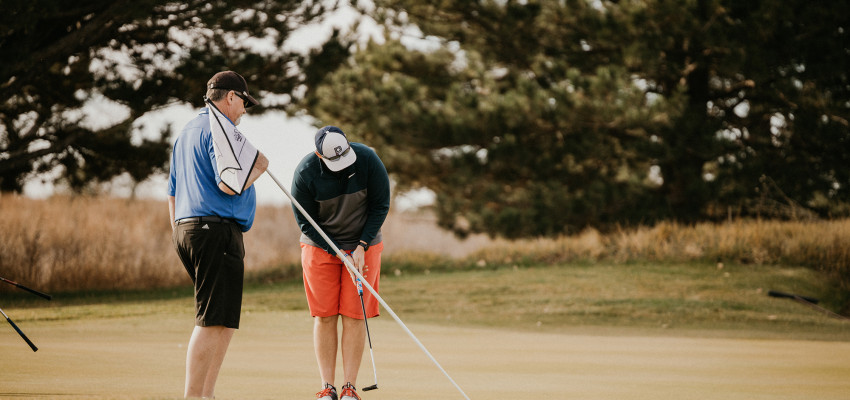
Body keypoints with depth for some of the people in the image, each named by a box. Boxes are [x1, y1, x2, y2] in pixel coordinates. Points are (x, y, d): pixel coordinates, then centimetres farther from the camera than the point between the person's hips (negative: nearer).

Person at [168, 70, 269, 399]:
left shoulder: (186, 132, 23)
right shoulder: (221, 130, -8)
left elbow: (173, 194, 25)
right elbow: (229, 185, -20)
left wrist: (180, 240, 27)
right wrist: (258, 167, -2)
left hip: (186, 229, 10)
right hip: (217, 230, -10)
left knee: (222, 322, 14)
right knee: (214, 322, -11)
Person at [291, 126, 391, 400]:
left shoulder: (368, 159, -18)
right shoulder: (305, 174, -20)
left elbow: (381, 205, -7)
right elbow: (306, 222, -12)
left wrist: (361, 247, -13)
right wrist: (340, 254, -15)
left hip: (364, 246, 0)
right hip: (320, 246, 0)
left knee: (354, 315, -6)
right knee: (324, 316, -4)